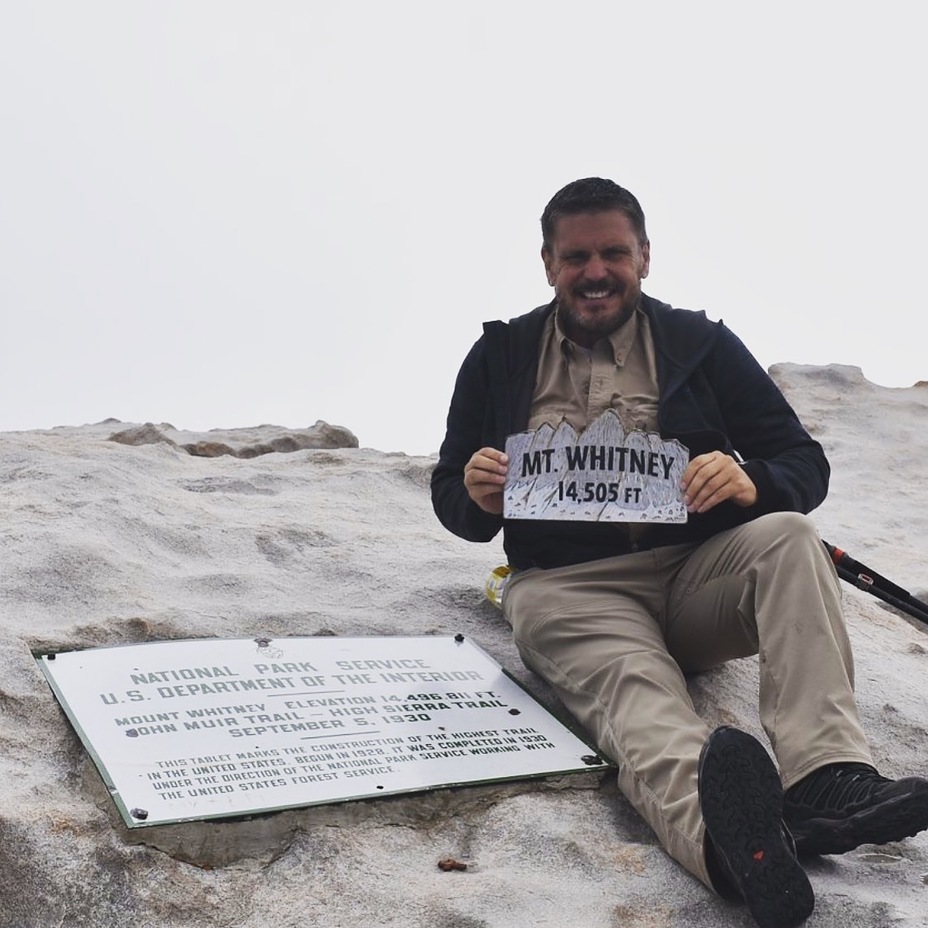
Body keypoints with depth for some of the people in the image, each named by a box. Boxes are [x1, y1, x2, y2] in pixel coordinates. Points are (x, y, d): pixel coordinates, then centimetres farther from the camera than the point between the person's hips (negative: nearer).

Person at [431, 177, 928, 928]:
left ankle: (826, 781, -47)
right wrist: (477, 498, -10)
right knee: (635, 685, -34)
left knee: (788, 537, -28)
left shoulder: (702, 345, 13)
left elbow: (805, 464, 8)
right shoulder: (500, 357, 14)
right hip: (567, 586, -2)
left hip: (695, 572, 2)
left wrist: (752, 483, -17)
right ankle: (726, 838, -68)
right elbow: (449, 495, 17)